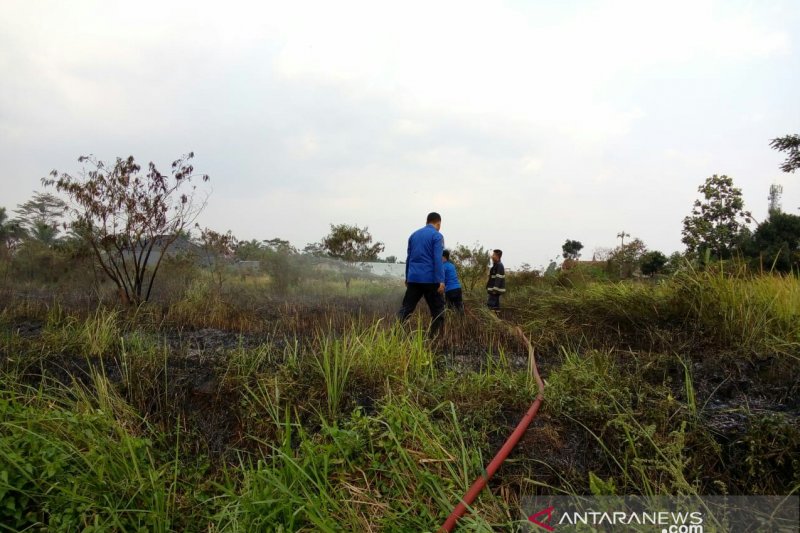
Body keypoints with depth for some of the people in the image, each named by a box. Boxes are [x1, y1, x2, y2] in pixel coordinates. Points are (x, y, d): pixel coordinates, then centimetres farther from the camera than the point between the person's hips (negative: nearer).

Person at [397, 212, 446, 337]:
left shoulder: (414, 235, 16)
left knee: (406, 308, 5)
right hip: (430, 279, -5)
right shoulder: (437, 236, -4)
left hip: (413, 279, 5)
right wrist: (441, 281, -16)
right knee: (438, 310, 6)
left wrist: (407, 278, 26)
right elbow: (437, 259, -13)